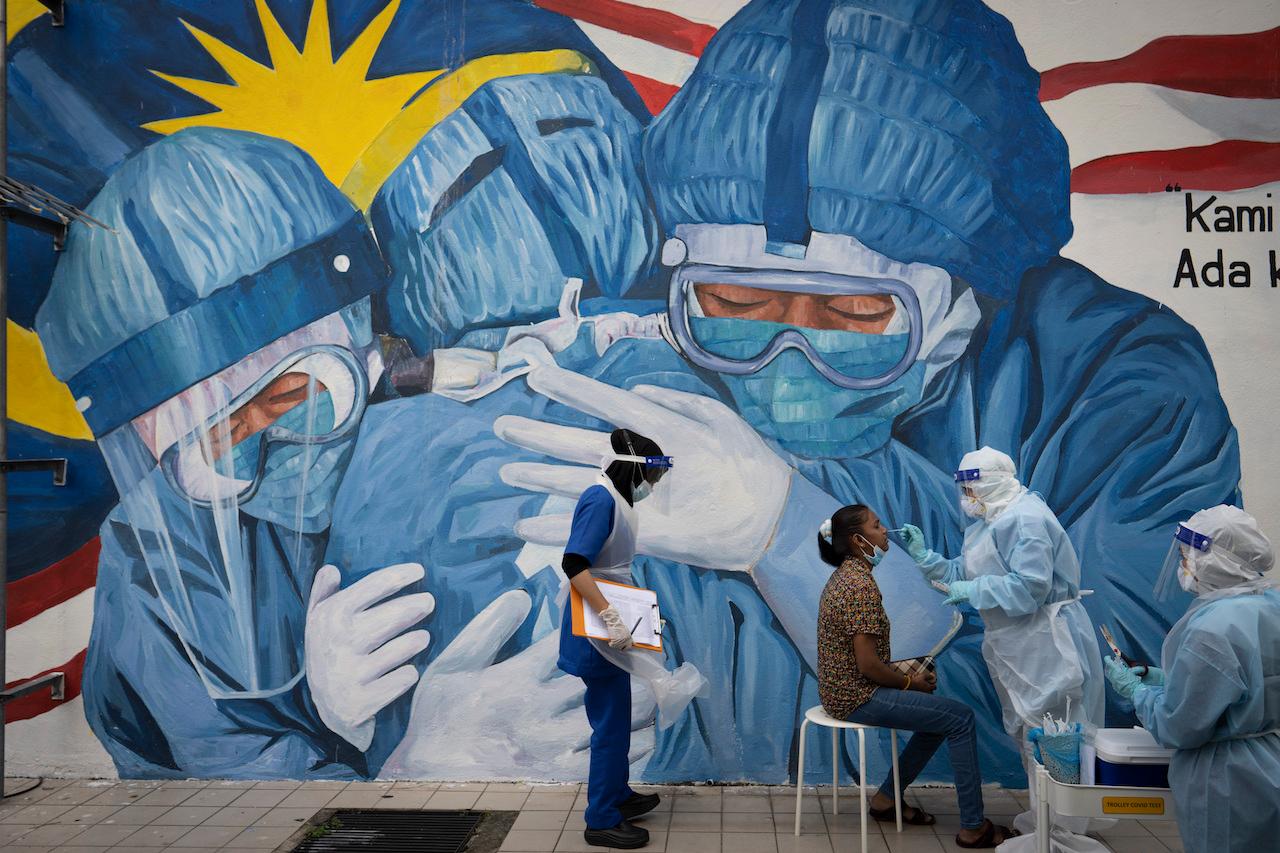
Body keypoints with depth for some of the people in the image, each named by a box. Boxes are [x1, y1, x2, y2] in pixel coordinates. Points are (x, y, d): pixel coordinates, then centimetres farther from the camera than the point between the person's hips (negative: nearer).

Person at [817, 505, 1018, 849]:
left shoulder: (846, 575, 9)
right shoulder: (861, 585, -22)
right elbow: (868, 665, -23)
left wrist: (907, 674, 8)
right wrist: (910, 683, -7)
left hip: (847, 688, 10)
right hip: (857, 696, -10)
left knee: (942, 714, 19)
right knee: (961, 718, -7)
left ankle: (886, 798, 23)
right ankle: (973, 827, 1)